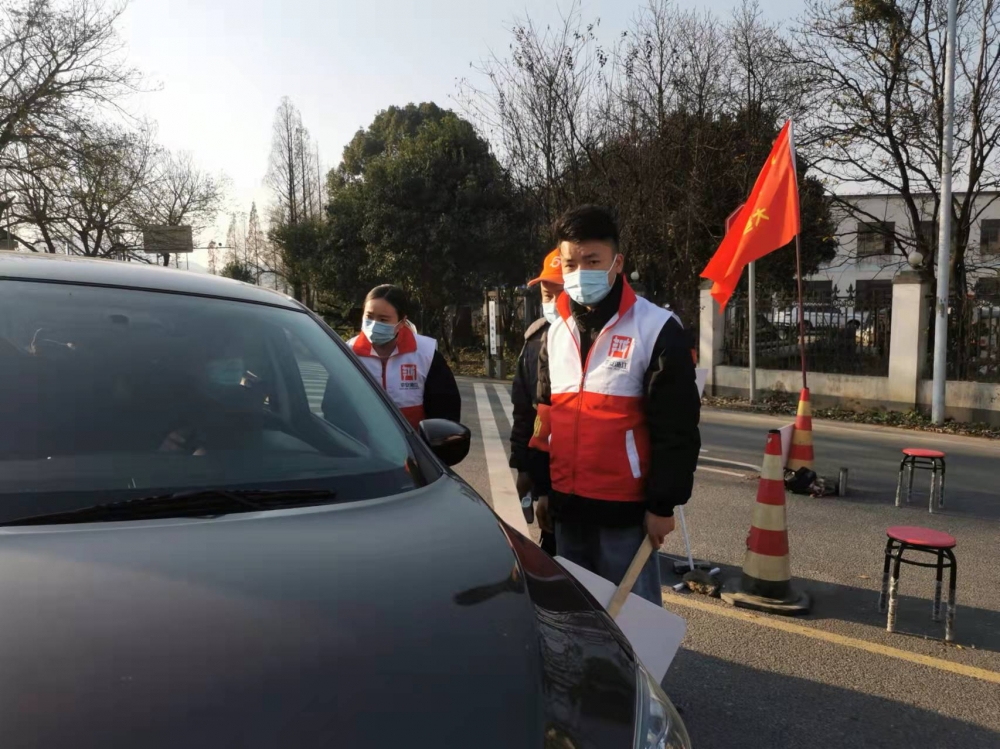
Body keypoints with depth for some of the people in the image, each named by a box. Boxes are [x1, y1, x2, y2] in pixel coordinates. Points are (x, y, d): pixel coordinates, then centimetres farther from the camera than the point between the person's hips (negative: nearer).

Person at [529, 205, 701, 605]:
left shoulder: (655, 329, -10)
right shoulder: (556, 332, 9)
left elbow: (677, 430, -11)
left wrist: (662, 504, -11)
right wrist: (542, 488, 14)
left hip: (625, 510, -6)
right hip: (566, 508, 6)